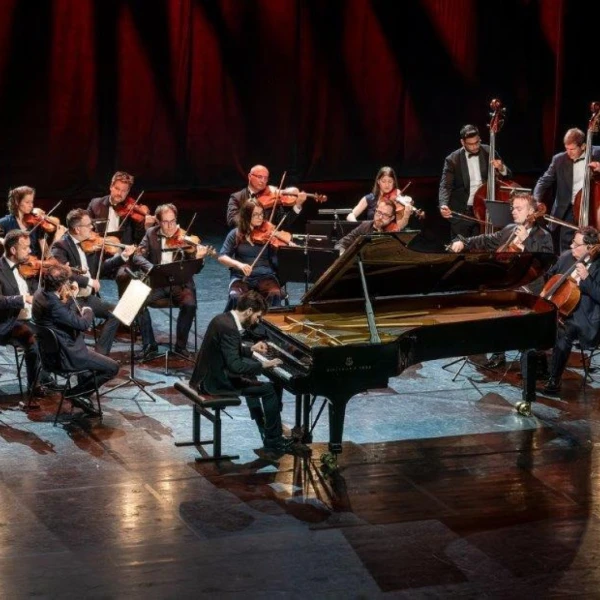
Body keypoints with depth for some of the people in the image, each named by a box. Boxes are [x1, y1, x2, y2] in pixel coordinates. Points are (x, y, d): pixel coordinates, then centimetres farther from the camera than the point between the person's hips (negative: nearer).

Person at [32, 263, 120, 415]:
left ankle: (83, 391, 39)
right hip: (65, 356, -10)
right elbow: (82, 324, -25)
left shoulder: (40, 294, -3)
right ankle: (78, 393, 5)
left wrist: (71, 298, 1)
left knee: (88, 352, 38)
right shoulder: (53, 304, -32)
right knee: (112, 367, -3)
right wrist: (88, 311, -5)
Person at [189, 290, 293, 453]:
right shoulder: (229, 328, -25)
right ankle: (273, 439, 3)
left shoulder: (224, 318, 5)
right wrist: (264, 364, -21)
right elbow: (235, 366, -29)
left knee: (250, 370, 33)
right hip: (218, 382, -10)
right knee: (270, 389, -7)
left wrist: (251, 349, 17)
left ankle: (260, 420, 46)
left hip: (211, 373, 10)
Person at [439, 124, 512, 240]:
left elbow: (508, 176, 5)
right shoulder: (452, 160, -7)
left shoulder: (489, 153, 0)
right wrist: (443, 205, -32)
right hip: (461, 213, -1)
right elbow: (445, 186, -13)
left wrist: (501, 169, -20)